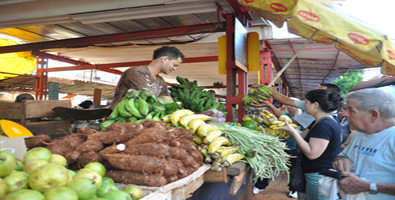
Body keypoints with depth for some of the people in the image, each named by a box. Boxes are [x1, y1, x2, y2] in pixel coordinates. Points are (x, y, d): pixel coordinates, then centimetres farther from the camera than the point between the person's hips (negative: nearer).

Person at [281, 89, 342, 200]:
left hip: (319, 177, -10)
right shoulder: (319, 122, 10)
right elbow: (303, 136, 16)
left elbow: (312, 153, -28)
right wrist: (288, 127, 7)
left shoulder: (324, 125, -23)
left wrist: (292, 131, -25)